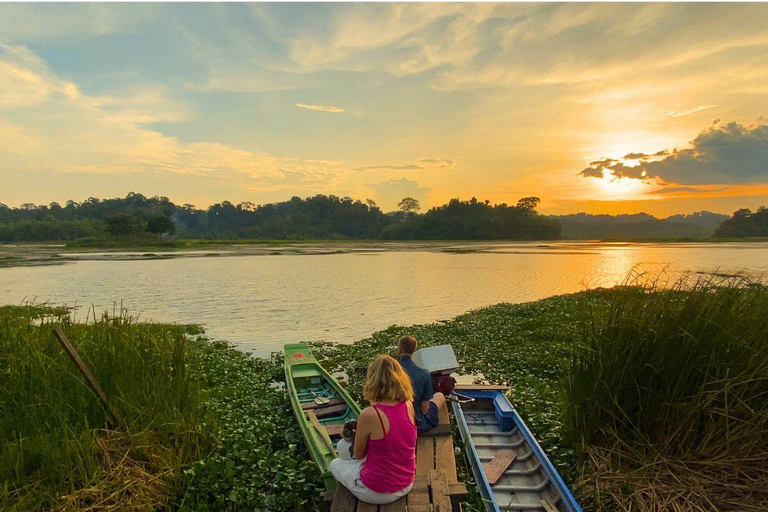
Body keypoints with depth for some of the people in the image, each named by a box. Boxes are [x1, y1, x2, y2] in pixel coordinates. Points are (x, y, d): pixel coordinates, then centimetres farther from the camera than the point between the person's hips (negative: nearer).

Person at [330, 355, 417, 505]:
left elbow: (358, 454, -11)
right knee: (343, 444, 20)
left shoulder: (369, 414, -28)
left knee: (335, 464, 25)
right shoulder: (409, 406, -11)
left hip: (377, 492, -5)